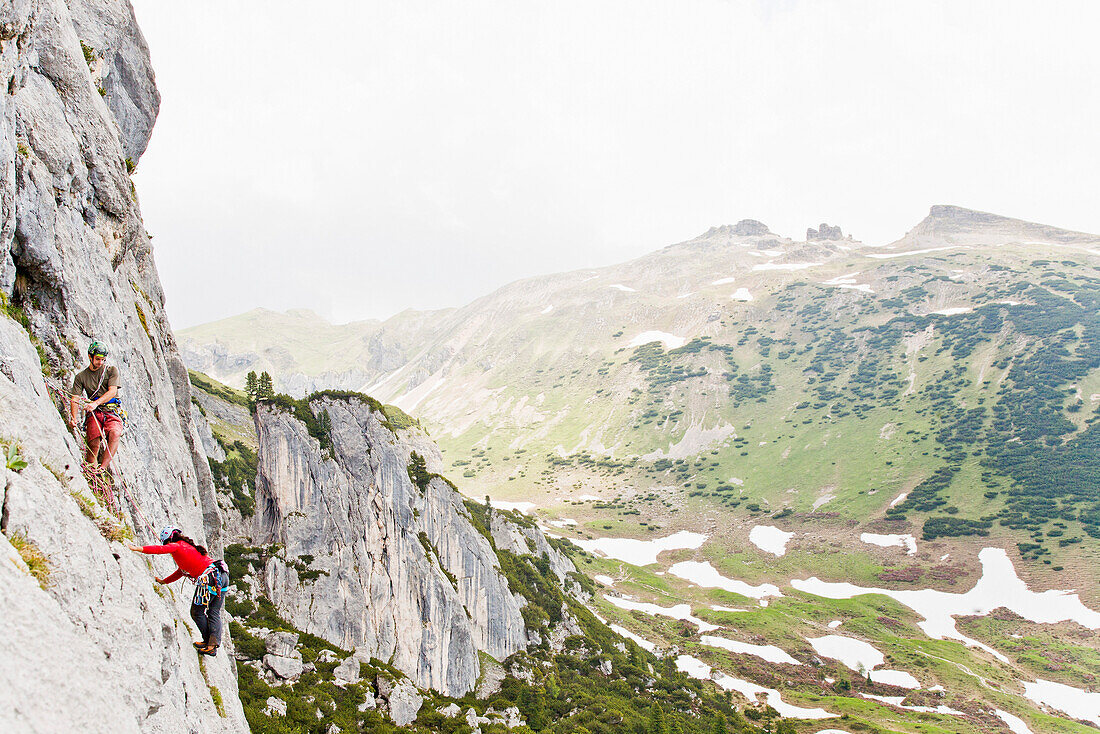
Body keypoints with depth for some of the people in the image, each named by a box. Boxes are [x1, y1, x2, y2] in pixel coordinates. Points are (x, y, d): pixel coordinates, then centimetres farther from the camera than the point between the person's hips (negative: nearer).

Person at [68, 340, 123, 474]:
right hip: (93, 413, 2)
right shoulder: (81, 376, 13)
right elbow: (75, 399, 3)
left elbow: (112, 391, -5)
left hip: (112, 412, -2)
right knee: (94, 444, -21)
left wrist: (96, 403, -23)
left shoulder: (112, 370, 10)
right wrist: (73, 417, -17)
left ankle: (103, 467, -35)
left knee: (114, 433, -33)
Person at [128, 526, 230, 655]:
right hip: (223, 575, 8)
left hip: (209, 577, -8)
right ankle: (213, 644, 1)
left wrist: (138, 548, -13)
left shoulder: (177, 546, 7)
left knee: (197, 613, 6)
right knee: (214, 613, 11)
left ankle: (208, 642, 11)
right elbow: (182, 571, 41)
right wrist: (164, 581, 47)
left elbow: (161, 549, -12)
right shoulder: (189, 547, 32)